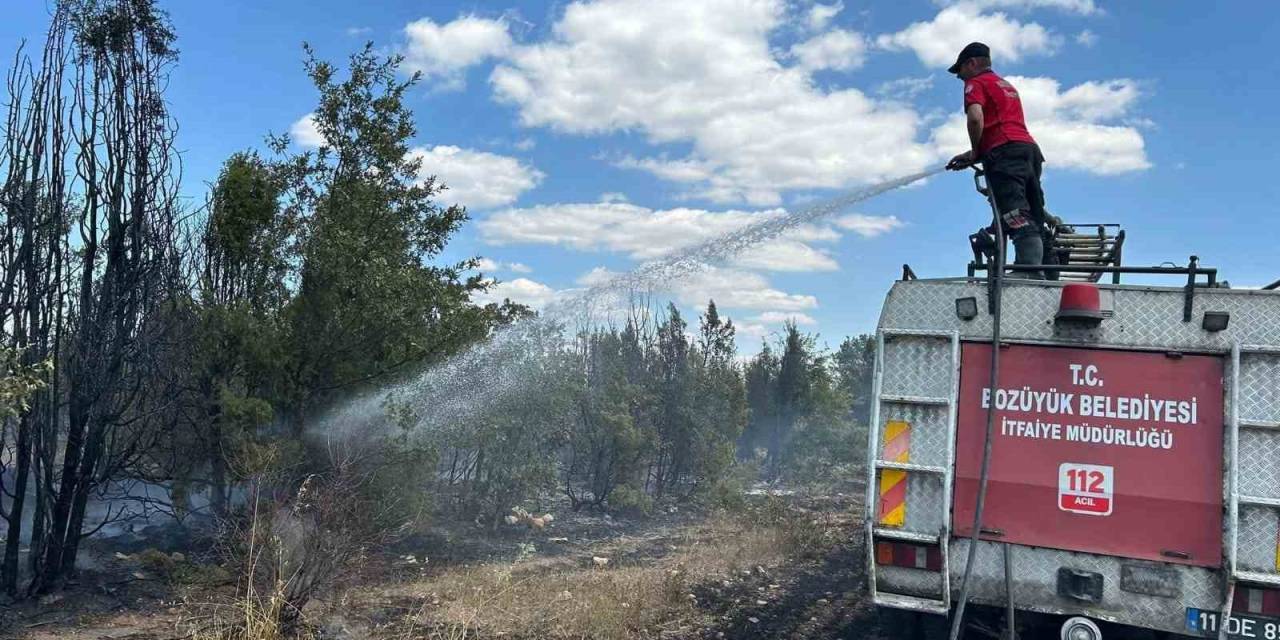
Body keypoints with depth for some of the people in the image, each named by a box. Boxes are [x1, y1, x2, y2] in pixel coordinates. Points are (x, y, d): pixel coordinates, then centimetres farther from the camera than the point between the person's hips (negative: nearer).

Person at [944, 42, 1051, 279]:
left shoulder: (976, 83, 7)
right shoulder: (1006, 85, 34)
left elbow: (975, 118, -13)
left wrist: (975, 151, 1)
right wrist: (973, 155, 30)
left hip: (1006, 152, -9)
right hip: (1030, 147, 9)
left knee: (1016, 214, -19)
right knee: (1033, 216, 6)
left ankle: (1030, 269, -31)